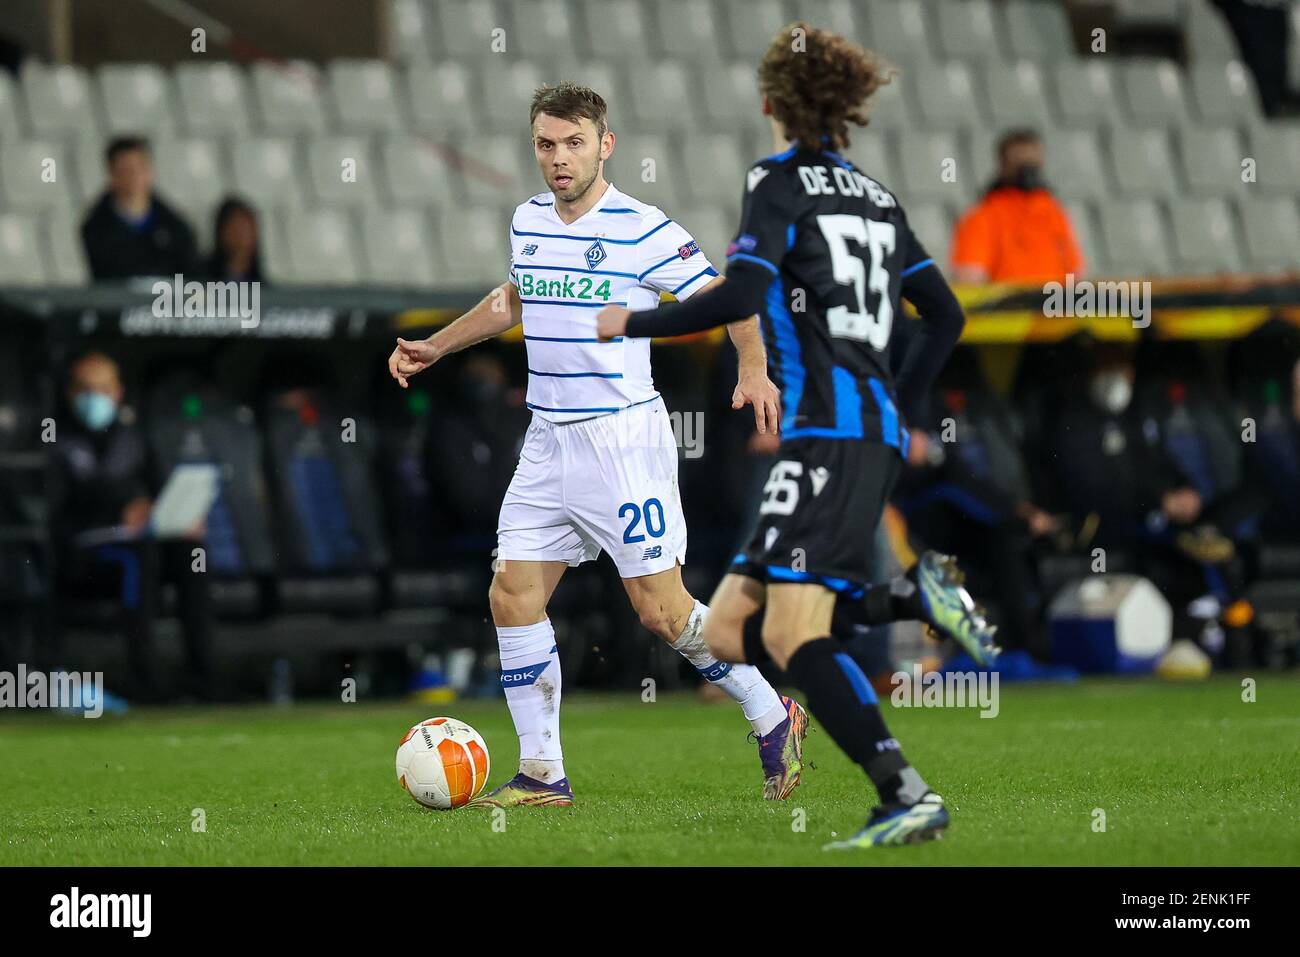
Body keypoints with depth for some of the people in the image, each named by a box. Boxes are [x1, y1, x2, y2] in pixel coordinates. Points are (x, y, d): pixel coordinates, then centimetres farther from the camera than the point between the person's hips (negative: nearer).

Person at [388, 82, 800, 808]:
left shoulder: (644, 231, -11)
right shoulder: (529, 222, 9)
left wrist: (754, 370, -24)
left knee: (662, 609, -7)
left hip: (624, 440, -6)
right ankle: (543, 775, 6)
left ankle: (773, 719, 14)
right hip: (548, 443, 6)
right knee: (513, 597, -1)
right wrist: (437, 347, 28)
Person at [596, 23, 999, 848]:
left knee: (791, 633, -17)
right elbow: (946, 316, 22)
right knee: (726, 632, 7)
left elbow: (741, 295, -15)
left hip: (830, 433, -8)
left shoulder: (780, 182, -1)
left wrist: (633, 324, -3)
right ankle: (915, 597, -4)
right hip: (879, 435, 8)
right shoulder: (875, 196, 21)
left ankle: (906, 796, -30)